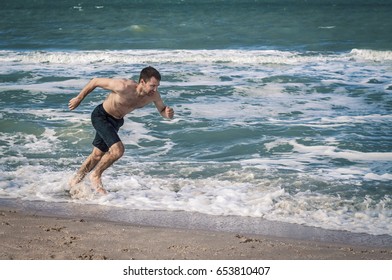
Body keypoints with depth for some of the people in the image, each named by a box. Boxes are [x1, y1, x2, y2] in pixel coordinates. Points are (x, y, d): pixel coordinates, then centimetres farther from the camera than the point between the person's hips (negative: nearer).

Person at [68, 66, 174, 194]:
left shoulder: (153, 95, -19)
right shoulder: (123, 87, -36)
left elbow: (162, 110, 0)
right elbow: (95, 81, -23)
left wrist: (167, 113, -25)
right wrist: (79, 98, -11)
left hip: (116, 121, 7)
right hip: (101, 116, -7)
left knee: (97, 155, 20)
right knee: (118, 150, -24)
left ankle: (75, 182, 41)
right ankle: (96, 176, 0)